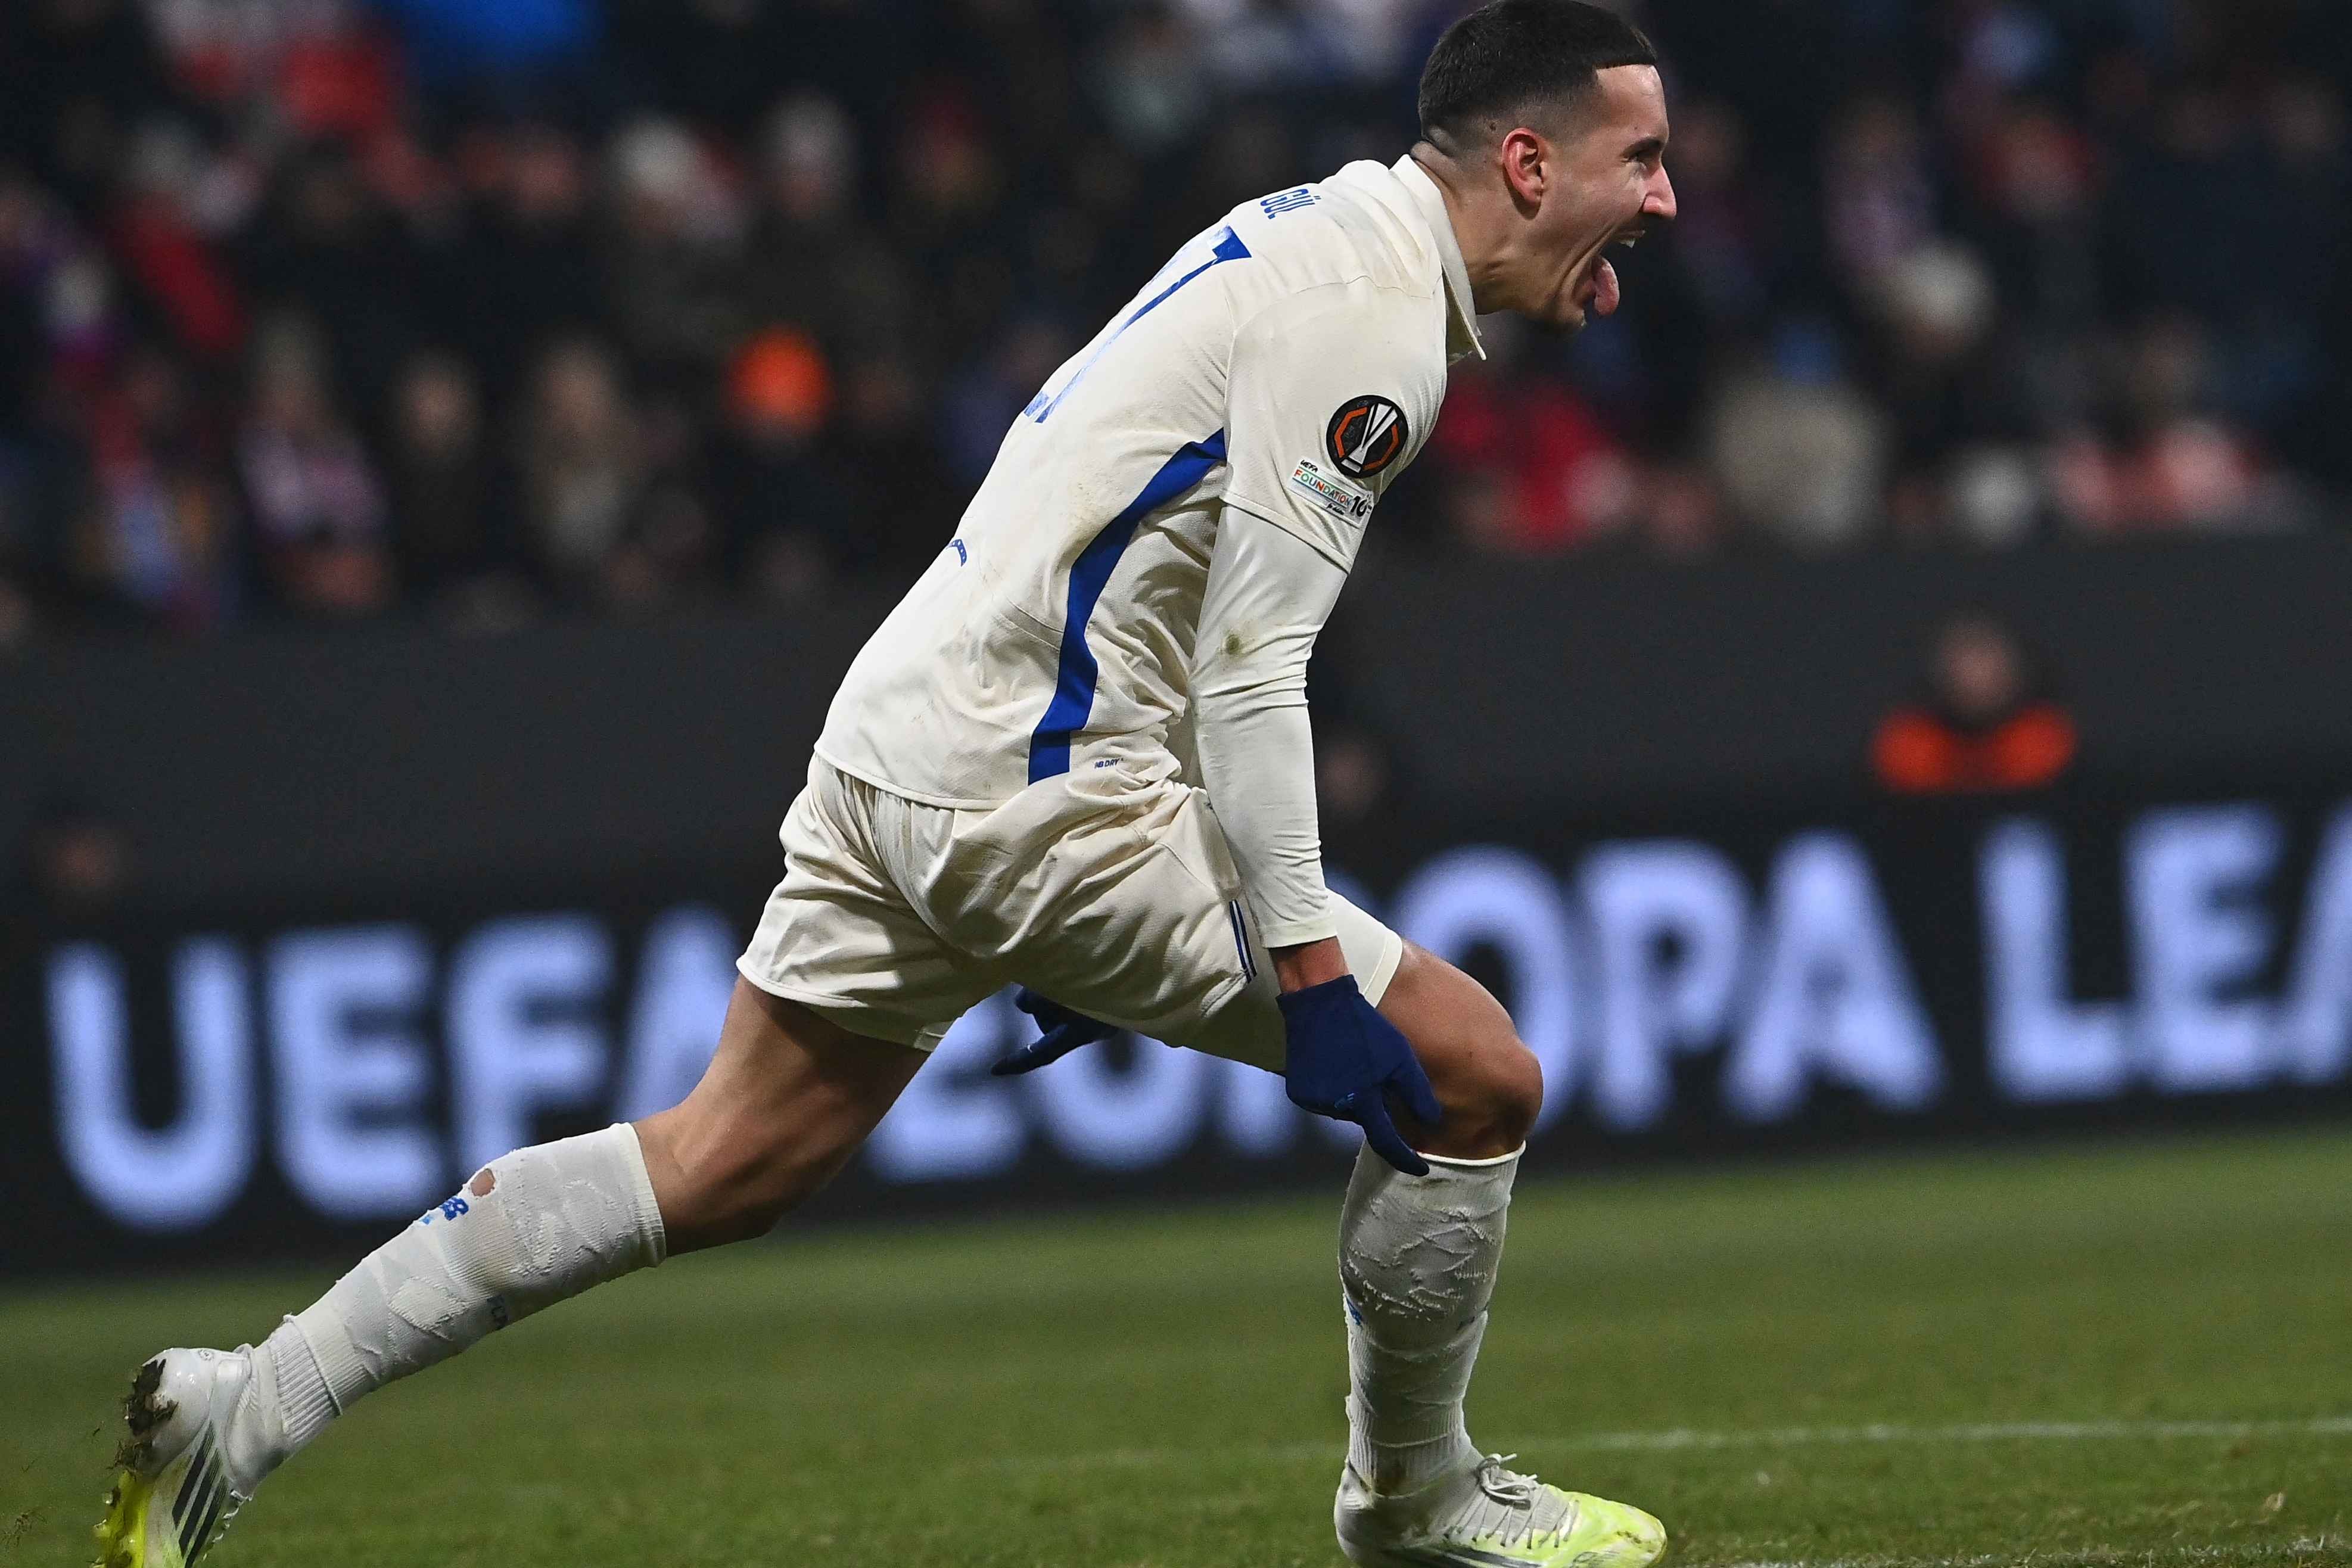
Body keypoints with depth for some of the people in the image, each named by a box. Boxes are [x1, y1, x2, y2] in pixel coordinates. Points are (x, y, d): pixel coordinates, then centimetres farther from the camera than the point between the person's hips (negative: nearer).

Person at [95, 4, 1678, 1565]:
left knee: (721, 1165, 12)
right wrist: (1311, 968, -20)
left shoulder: (1308, 246, 18)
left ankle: (243, 1407, 9)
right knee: (1474, 1079, -2)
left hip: (896, 761, 10)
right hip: (1037, 792, -10)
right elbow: (1250, 665, -19)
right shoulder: (1365, 305, -13)